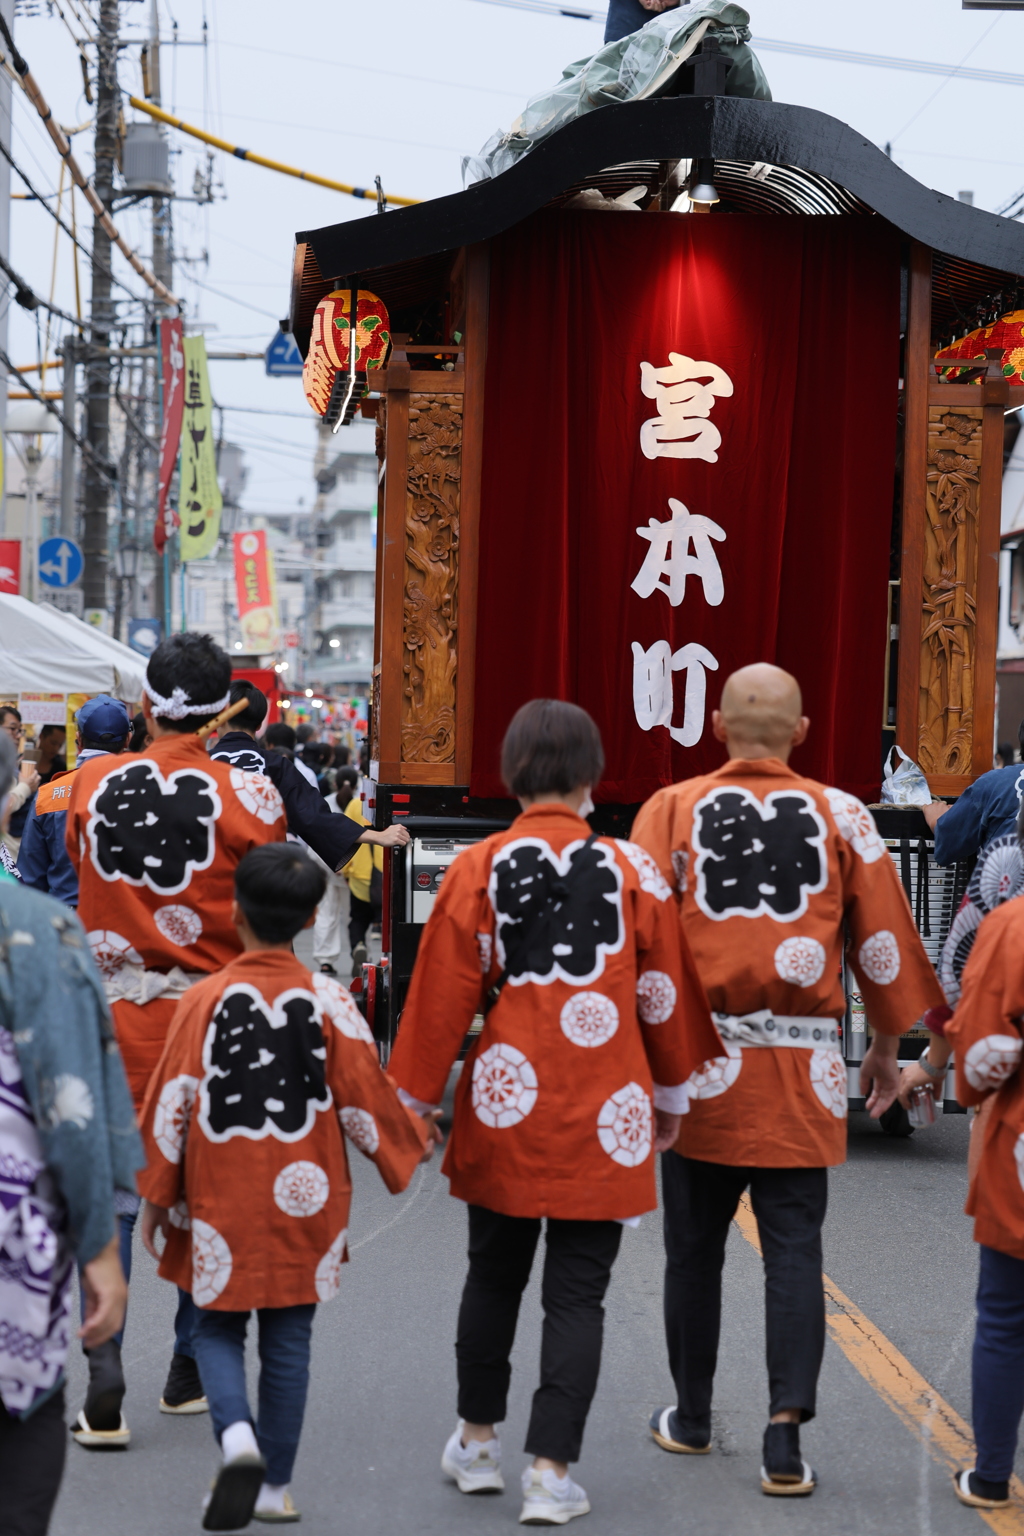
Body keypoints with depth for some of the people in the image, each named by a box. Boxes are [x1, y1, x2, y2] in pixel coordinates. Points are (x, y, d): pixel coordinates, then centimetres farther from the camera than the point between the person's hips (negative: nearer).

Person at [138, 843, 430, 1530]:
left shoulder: (205, 1000, -9)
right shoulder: (330, 1002, -8)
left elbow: (172, 1107, -5)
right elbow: (365, 1100, -2)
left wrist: (156, 1197, 6)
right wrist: (410, 1145, 18)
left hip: (220, 1203, -1)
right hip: (304, 1199, 1)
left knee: (217, 1325, 13)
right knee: (288, 1338, 11)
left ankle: (236, 1436, -13)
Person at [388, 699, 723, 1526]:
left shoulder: (476, 869, -4)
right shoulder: (633, 868, -3)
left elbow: (443, 994, -1)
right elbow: (664, 993, 5)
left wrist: (415, 1099, 10)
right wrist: (671, 1096, 19)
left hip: (505, 1106, 1)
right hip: (604, 1114, -1)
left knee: (494, 1275, 19)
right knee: (577, 1295, 5)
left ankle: (477, 1442, 30)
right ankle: (552, 1471, 3)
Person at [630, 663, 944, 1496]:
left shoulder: (672, 809, -1)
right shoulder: (843, 814, 2)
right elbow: (883, 938, 6)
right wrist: (887, 1046, 18)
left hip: (699, 1059, 0)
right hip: (804, 1068, 0)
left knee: (695, 1247, 13)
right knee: (795, 1249, 4)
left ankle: (692, 1418, 26)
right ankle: (786, 1433, -4)